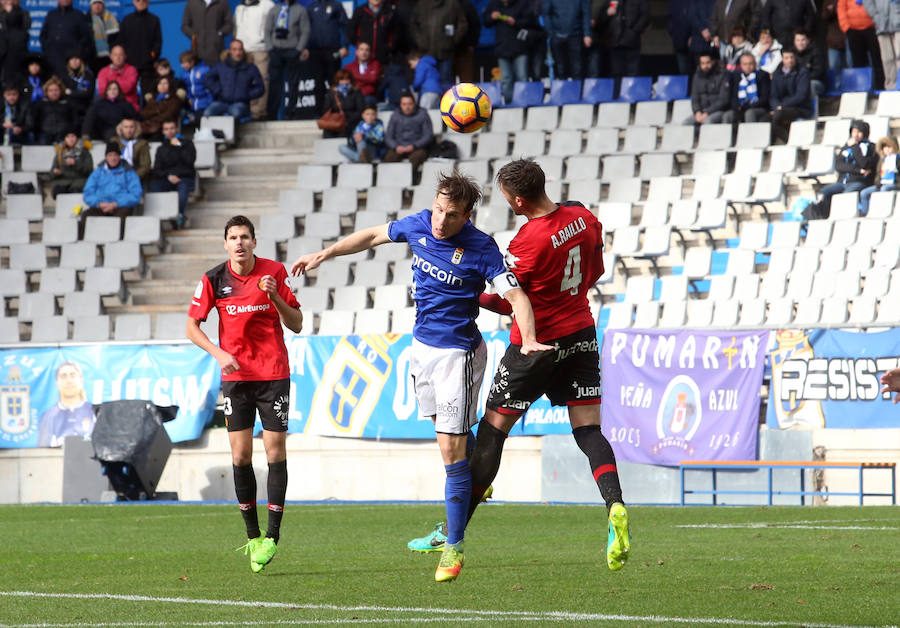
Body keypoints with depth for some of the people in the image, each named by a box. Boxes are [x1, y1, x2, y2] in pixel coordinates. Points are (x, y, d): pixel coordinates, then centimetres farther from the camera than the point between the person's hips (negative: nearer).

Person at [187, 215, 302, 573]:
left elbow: (296, 325, 0)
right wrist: (219, 353, -9)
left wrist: (275, 297, -17)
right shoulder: (214, 280, -1)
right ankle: (252, 534, 10)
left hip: (274, 373, -1)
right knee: (240, 454, -2)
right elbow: (192, 327, 6)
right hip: (236, 375, 1)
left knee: (275, 451, -5)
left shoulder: (275, 272, -3)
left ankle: (273, 536, 0)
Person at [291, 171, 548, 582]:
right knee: (446, 431, 19)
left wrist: (528, 339, -39)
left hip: (457, 352, -6)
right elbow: (374, 236, 15)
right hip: (422, 345, 6)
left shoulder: (481, 249, -19)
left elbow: (515, 294, -22)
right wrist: (324, 255, 19)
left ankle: (454, 547, -2)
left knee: (451, 449, -8)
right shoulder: (419, 225, -2)